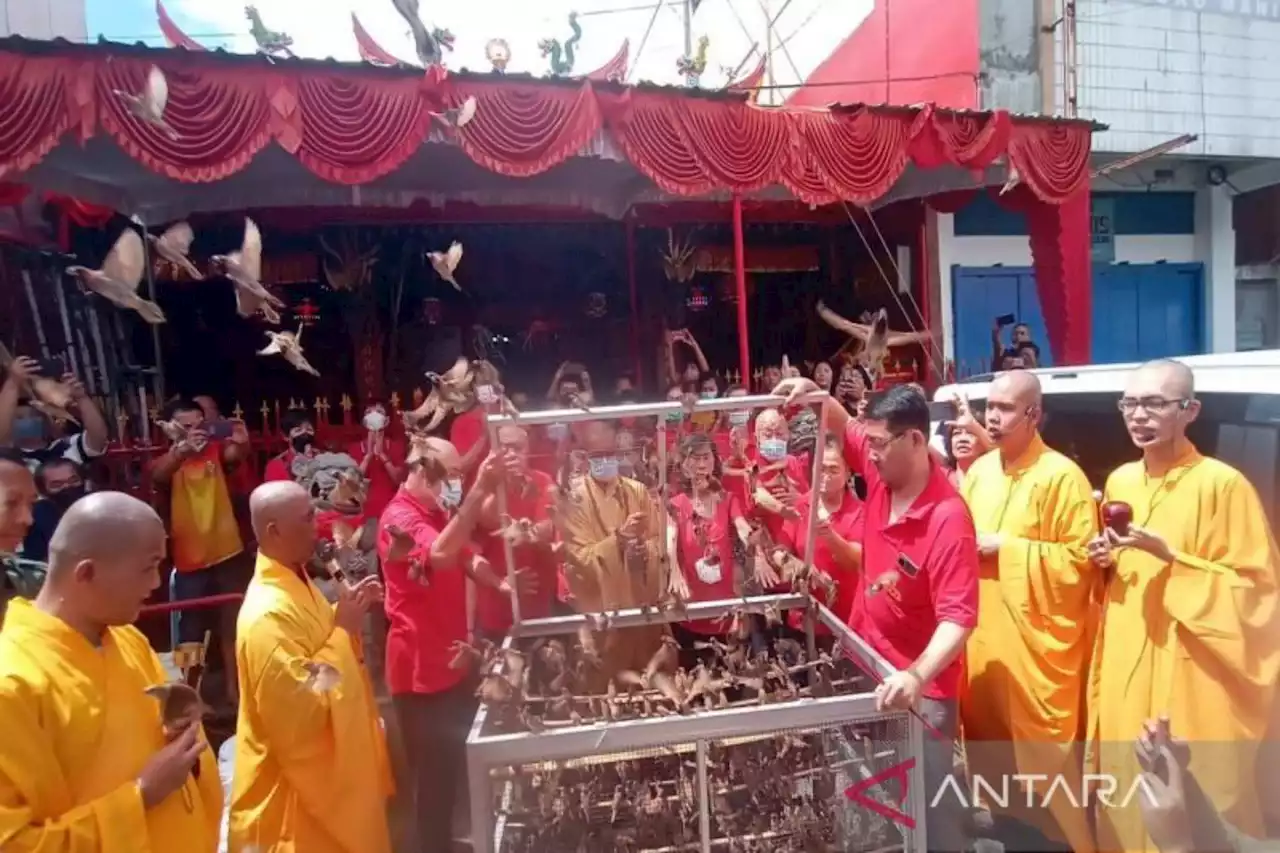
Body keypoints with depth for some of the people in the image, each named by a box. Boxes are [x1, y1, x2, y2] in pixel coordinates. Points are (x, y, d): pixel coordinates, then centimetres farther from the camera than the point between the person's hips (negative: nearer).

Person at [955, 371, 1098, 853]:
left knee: (1041, 744, 5)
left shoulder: (1061, 476, -12)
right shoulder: (980, 471, 8)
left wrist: (1006, 548, -17)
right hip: (983, 631, 6)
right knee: (991, 733, 18)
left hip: (1037, 638, -6)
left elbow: (1080, 558, -14)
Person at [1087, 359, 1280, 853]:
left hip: (1193, 680, -5)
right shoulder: (1119, 482, 8)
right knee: (1127, 800, 15)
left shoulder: (1223, 484, -11)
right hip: (1125, 672, 6)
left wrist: (1168, 556, -22)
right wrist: (1107, 560, 0)